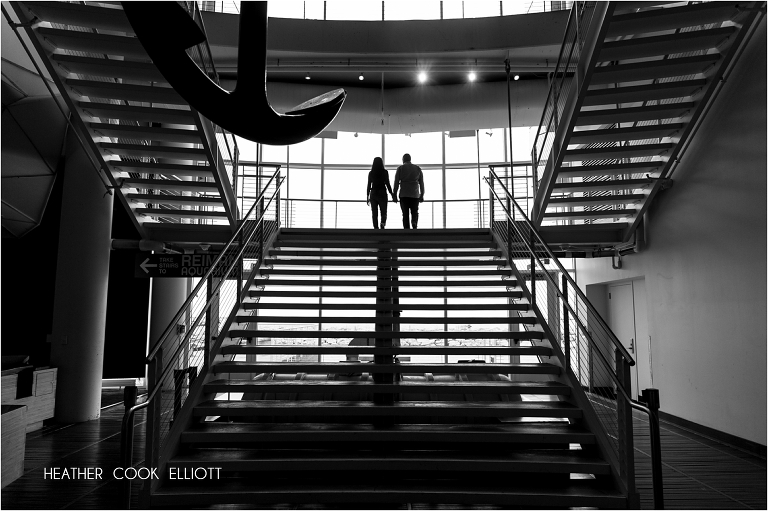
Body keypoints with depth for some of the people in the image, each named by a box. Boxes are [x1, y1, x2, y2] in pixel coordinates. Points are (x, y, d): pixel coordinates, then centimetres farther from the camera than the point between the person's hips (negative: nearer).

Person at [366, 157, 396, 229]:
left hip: (373, 194, 1)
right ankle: (382, 224, -22)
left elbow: (369, 186, 3)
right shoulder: (384, 172, -3)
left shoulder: (371, 173, 2)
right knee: (383, 212, 6)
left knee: (374, 214, 6)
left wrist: (367, 197, 10)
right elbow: (387, 184, -7)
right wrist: (392, 195, -1)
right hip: (382, 194, -1)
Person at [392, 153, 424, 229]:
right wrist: (422, 195, 10)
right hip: (415, 195, 1)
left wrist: (394, 194, 1)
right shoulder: (418, 168, 9)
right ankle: (414, 223, -19)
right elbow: (421, 183, 6)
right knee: (415, 213, 10)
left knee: (405, 214, 4)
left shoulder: (400, 168, 2)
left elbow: (396, 183, -3)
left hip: (404, 195, -1)